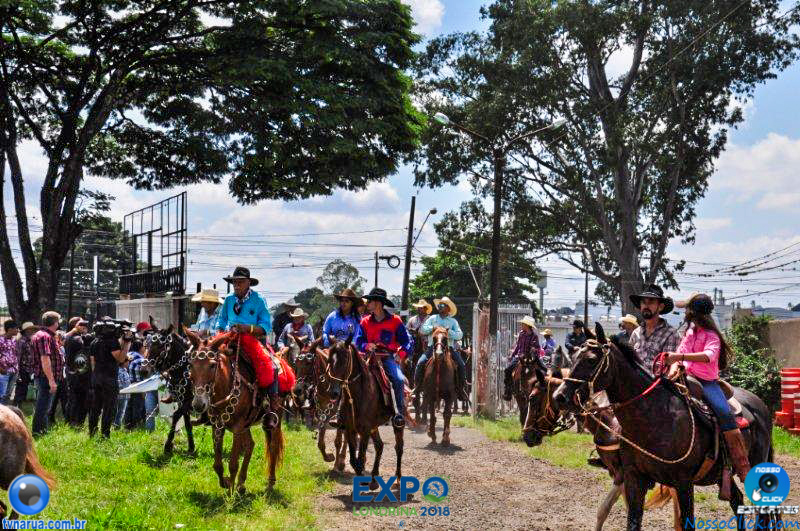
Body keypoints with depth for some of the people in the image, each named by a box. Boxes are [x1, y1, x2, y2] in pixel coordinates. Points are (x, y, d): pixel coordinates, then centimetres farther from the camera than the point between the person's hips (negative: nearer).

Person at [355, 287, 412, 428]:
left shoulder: (395, 321, 2)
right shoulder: (365, 322, 10)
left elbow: (406, 341, 5)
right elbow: (359, 342, 7)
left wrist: (401, 353, -12)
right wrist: (367, 346, -14)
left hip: (388, 357, -3)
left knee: (399, 379, -28)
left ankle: (399, 413, -19)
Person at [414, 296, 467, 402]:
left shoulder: (453, 321, 11)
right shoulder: (432, 318, 14)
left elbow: (460, 335, 0)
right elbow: (422, 329, 4)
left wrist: (449, 331, -15)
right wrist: (433, 328, -11)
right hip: (433, 347, 0)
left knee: (462, 365, -16)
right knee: (420, 363, -21)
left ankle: (460, 388, -3)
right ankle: (417, 387, -9)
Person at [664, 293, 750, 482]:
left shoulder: (711, 336, -4)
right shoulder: (688, 332, 18)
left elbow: (709, 355, -24)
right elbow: (678, 355, 14)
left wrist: (681, 357, -36)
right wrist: (674, 366, -10)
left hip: (707, 381, -6)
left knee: (724, 412, -26)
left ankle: (743, 468, -23)